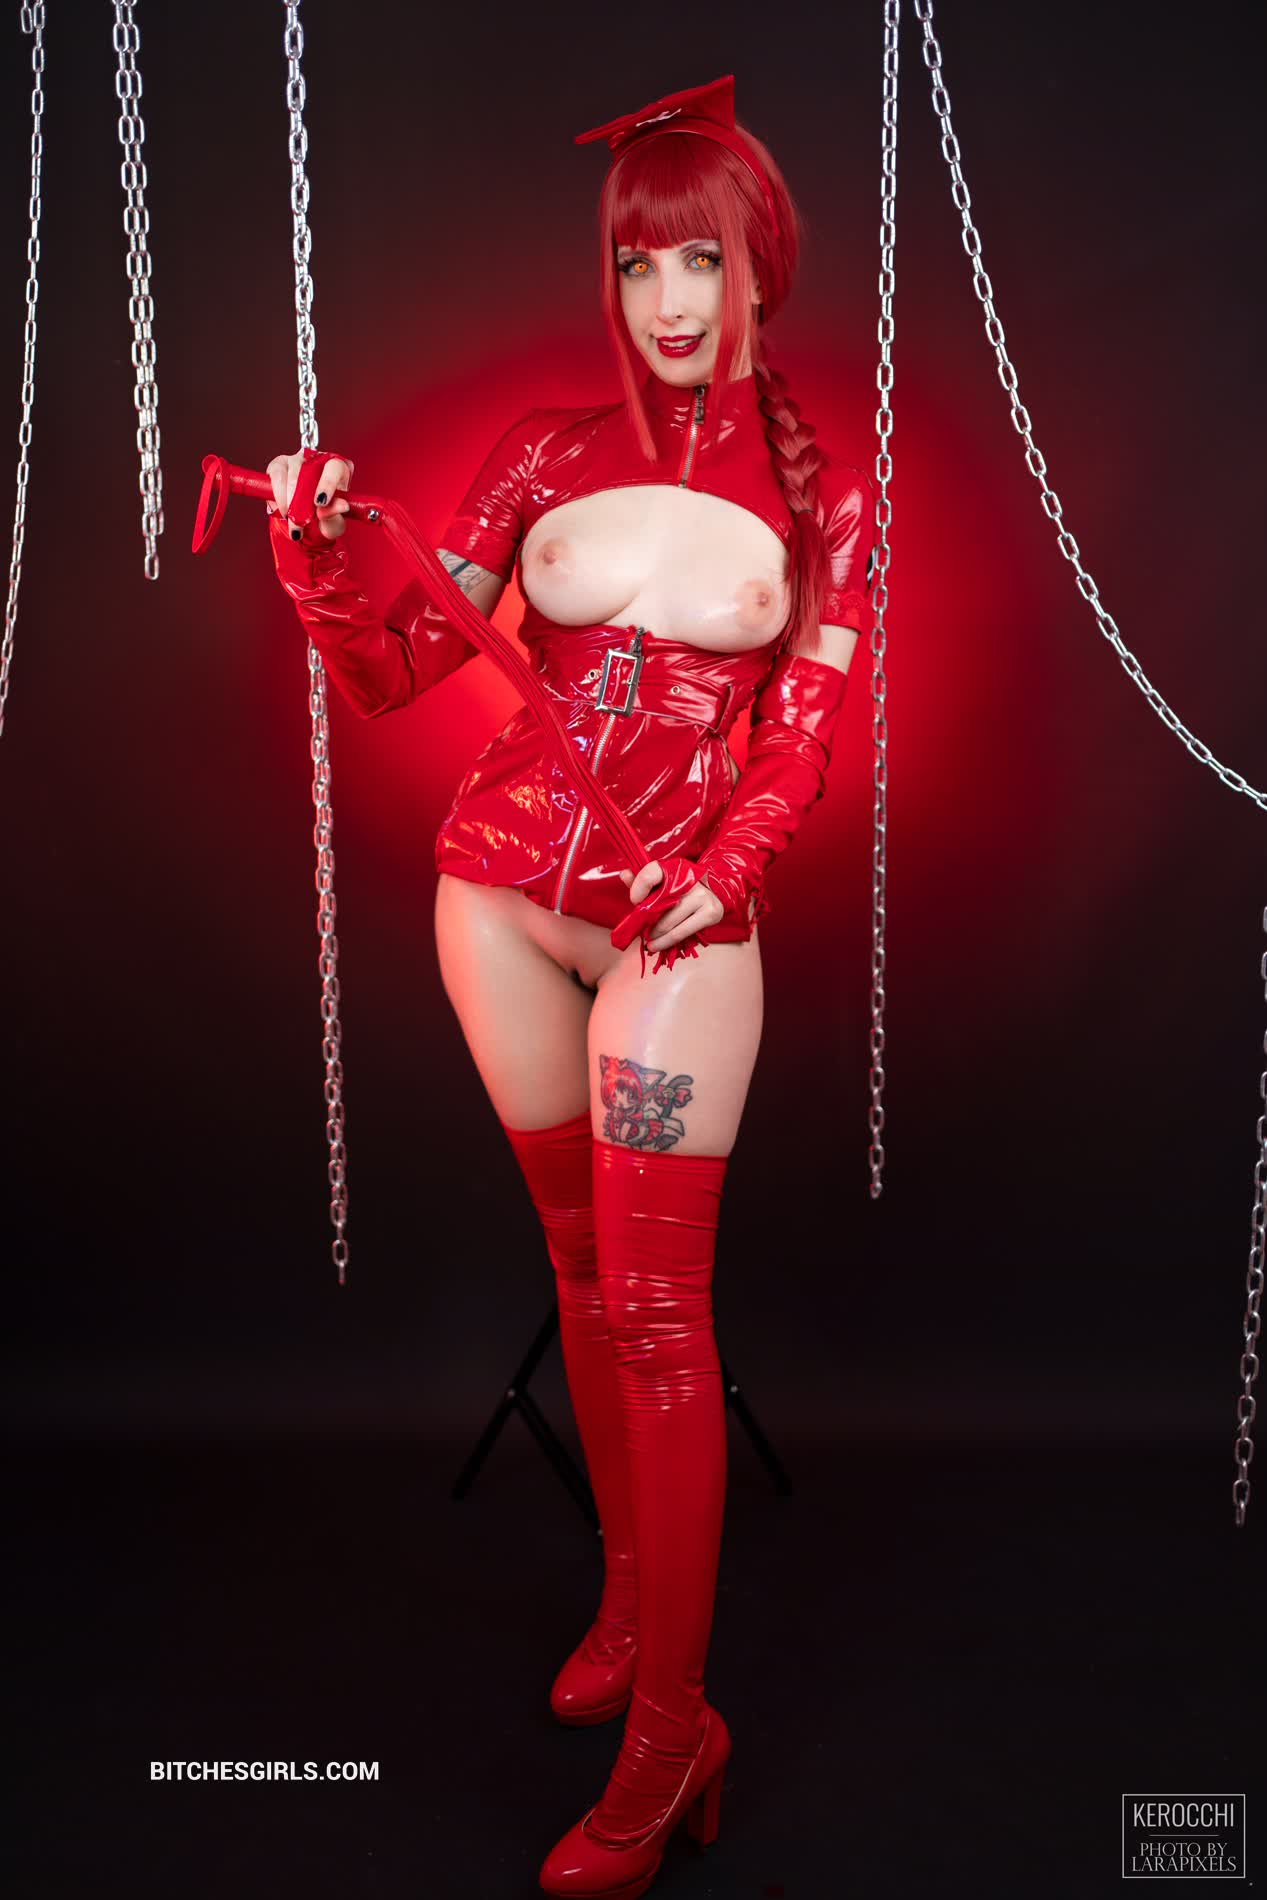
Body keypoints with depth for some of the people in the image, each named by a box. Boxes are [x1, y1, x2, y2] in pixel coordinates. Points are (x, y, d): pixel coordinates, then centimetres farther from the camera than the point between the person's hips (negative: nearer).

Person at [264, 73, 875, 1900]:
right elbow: (391, 672, 5)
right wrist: (314, 556, -13)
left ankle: (672, 1721, 8)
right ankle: (628, 1582, 33)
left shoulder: (824, 494, 4)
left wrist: (723, 872, -18)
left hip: (684, 912, -2)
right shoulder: (550, 453, 6)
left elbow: (802, 737, -1)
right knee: (583, 1261, 13)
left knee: (657, 1301, -5)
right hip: (503, 875, 3)